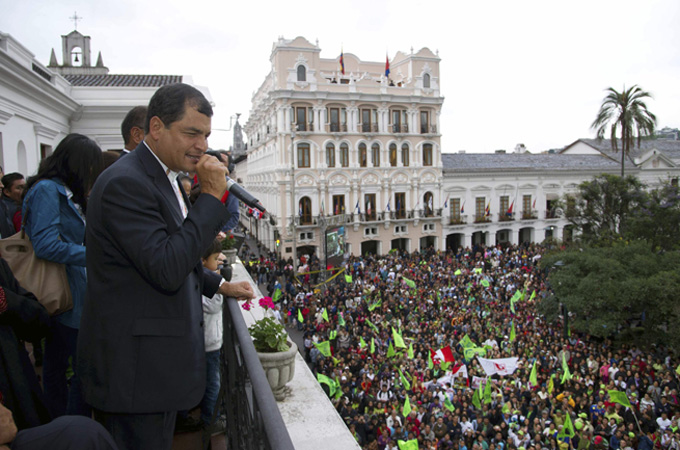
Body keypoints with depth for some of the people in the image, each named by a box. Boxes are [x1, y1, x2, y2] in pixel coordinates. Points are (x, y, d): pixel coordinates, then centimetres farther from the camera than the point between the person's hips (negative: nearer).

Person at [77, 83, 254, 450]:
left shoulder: (163, 178, 12)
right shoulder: (126, 182, -21)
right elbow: (167, 270, -27)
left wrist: (220, 285, 17)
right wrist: (211, 196, -24)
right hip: (135, 368, -10)